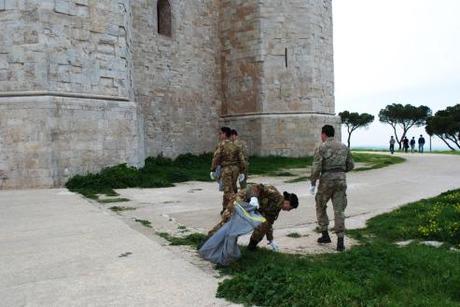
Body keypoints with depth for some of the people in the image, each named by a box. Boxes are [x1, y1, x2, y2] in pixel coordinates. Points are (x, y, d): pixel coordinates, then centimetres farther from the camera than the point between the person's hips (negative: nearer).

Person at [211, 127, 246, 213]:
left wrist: (213, 170, -3)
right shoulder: (235, 145, 9)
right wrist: (242, 171, 13)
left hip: (226, 169, -6)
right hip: (235, 168, 6)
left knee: (228, 190, -3)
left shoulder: (221, 145, -7)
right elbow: (241, 159, 8)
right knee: (233, 188, 15)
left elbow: (216, 158, -10)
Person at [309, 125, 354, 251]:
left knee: (320, 207, 19)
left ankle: (325, 235, 19)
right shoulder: (343, 146, 11)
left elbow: (316, 168, -13)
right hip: (341, 180, 4)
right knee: (339, 210, 3)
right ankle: (340, 242, -4)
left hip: (326, 181, -3)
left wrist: (312, 184, -4)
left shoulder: (320, 148, -5)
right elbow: (351, 165, 15)